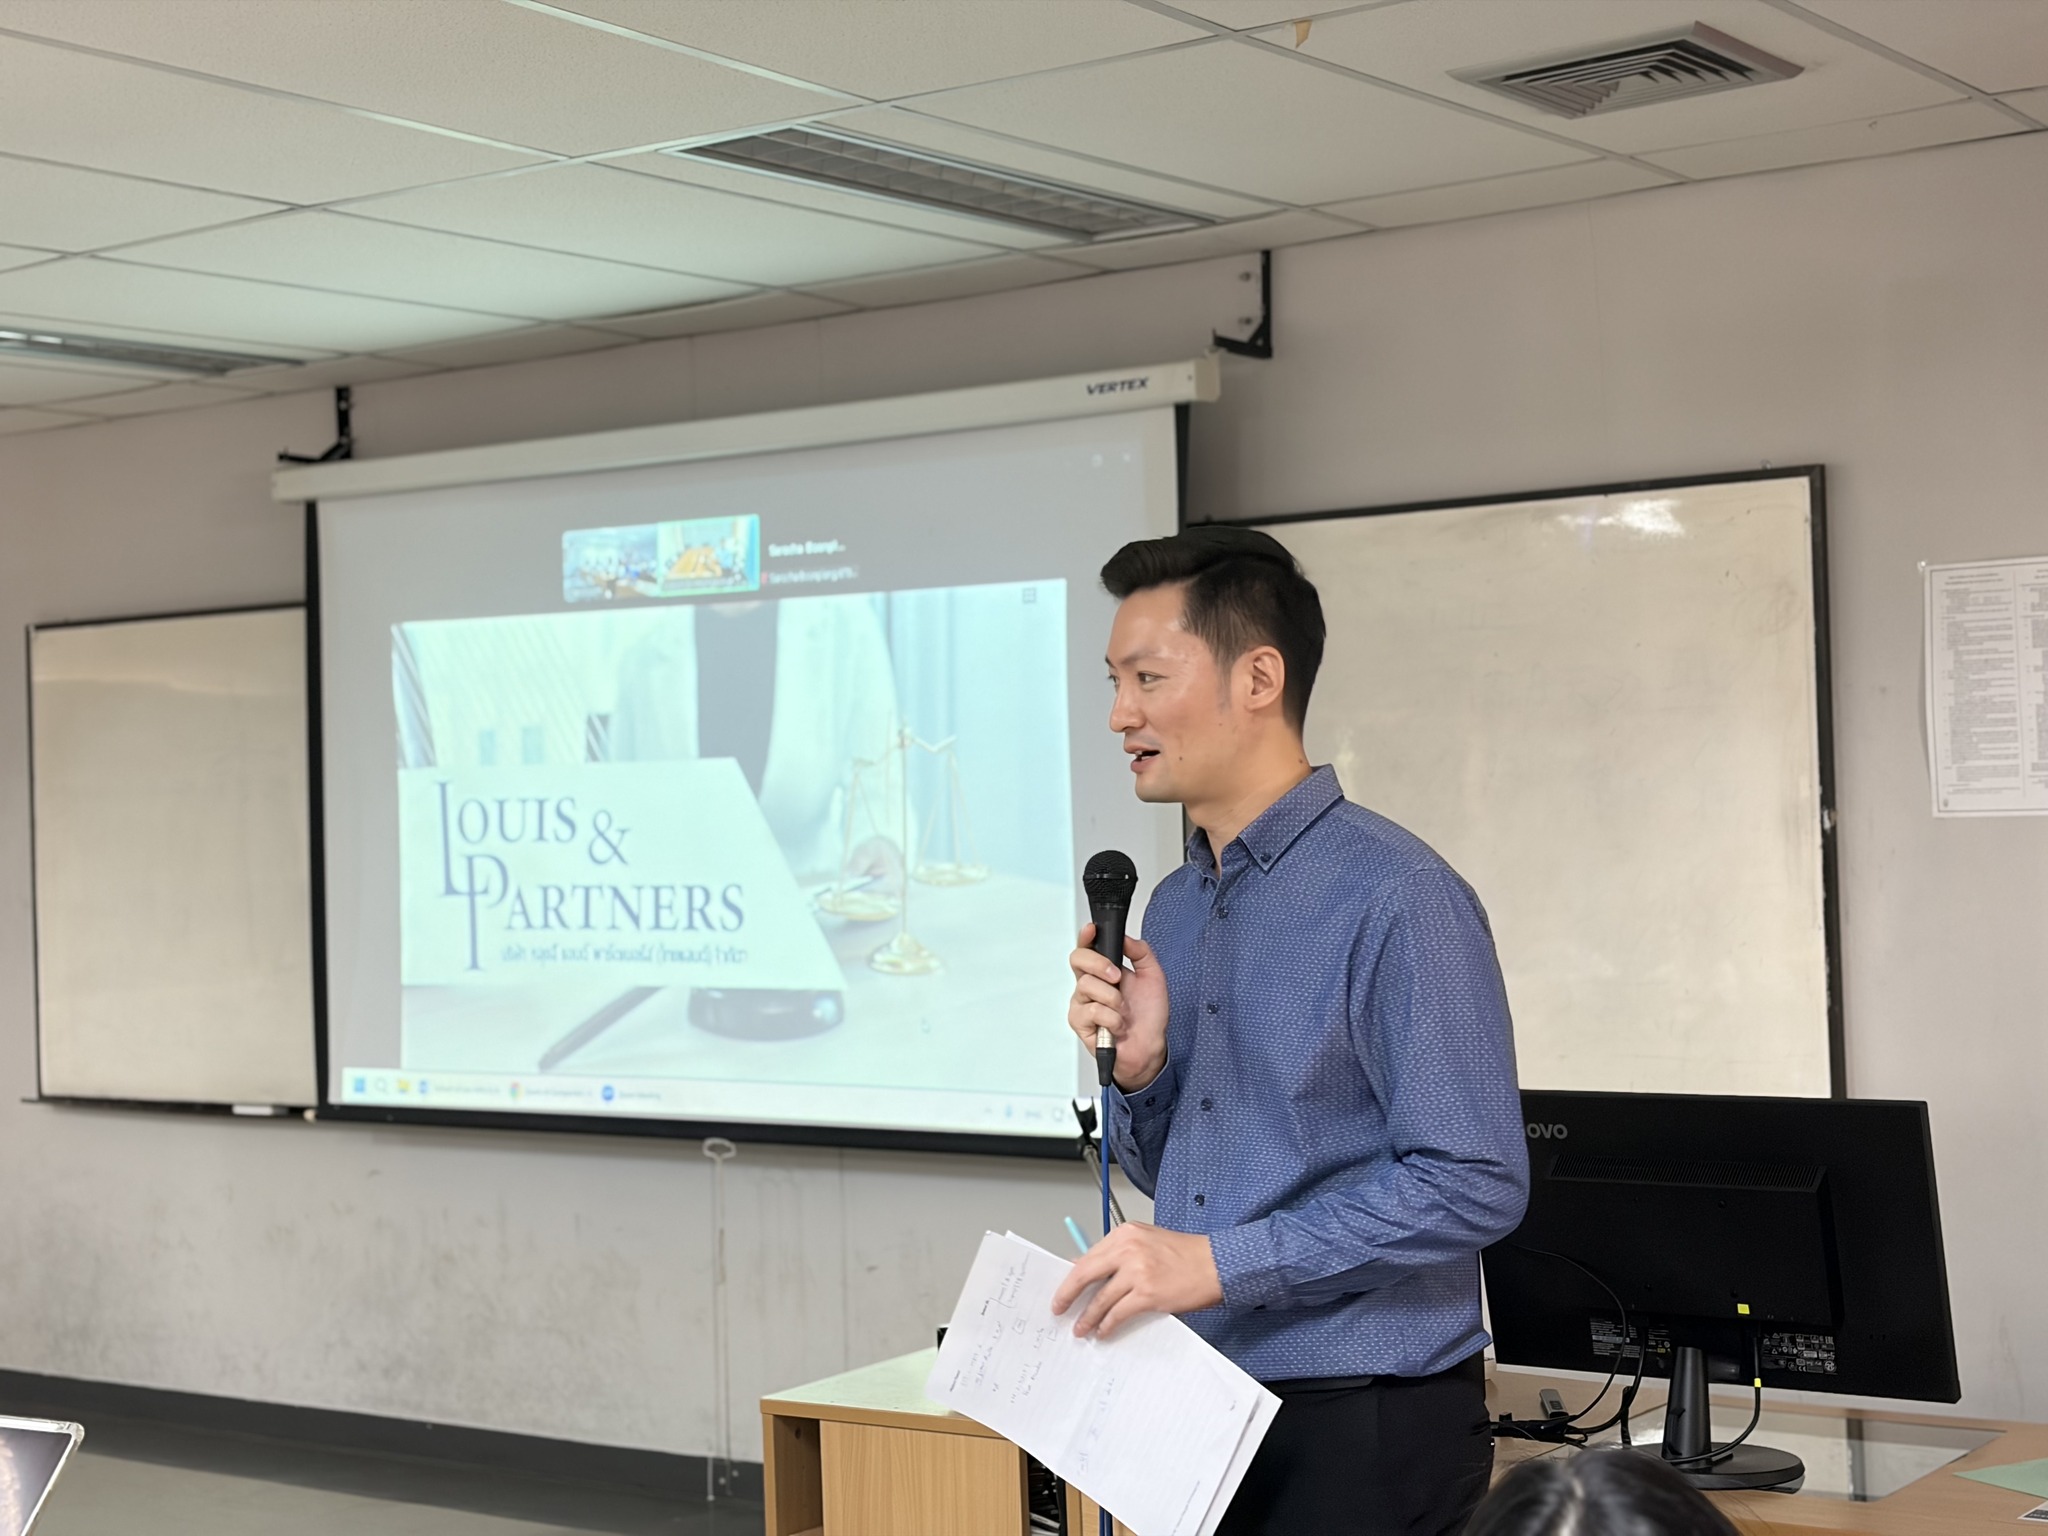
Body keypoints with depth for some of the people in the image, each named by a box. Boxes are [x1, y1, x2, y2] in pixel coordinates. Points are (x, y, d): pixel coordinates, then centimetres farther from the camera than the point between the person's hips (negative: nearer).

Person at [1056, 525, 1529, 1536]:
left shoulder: (1394, 899, -15)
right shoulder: (1172, 908, 10)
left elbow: (1475, 1184, -21)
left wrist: (1221, 1262, -21)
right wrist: (1138, 1071, -4)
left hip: (1364, 1426, -7)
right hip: (1199, 1411, 7)